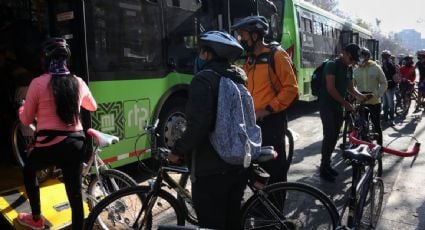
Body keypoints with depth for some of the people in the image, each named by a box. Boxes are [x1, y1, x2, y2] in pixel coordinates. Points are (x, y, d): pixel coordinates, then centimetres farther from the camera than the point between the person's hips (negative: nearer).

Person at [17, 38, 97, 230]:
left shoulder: (38, 83, -8)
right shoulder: (78, 82, 3)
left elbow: (26, 120, 1)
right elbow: (92, 107, 22)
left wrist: (21, 108, 23)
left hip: (50, 146, -2)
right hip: (76, 144, 3)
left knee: (28, 171, 29)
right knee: (75, 193, 9)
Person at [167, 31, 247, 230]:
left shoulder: (204, 79, -15)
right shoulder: (238, 78, 11)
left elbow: (198, 125, -24)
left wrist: (178, 151, -10)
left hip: (211, 170, -8)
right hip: (238, 165, 8)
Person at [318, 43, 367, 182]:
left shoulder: (349, 69, 10)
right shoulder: (331, 65, -14)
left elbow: (350, 87, 18)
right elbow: (330, 88, -21)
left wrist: (359, 96, -2)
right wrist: (345, 103, -19)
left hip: (338, 106, 8)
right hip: (327, 105, -8)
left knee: (334, 136, 9)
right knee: (329, 136, -10)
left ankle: (327, 165, 20)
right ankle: (323, 169, -2)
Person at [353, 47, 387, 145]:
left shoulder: (376, 68, -5)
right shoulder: (355, 70, 3)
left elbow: (384, 83, -3)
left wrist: (378, 95, -17)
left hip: (374, 101, -3)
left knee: (376, 124, 4)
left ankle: (379, 145, 14)